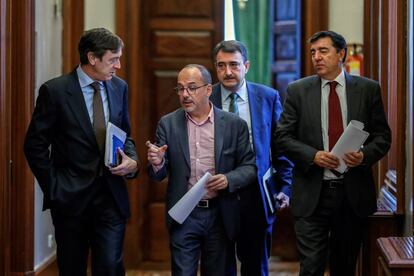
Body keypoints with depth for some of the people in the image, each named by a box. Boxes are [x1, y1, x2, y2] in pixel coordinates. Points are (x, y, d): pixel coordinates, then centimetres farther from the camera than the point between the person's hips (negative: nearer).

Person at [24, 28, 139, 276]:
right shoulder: (55, 90, -8)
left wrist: (133, 160, -3)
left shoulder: (119, 88, 6)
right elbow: (35, 145, -4)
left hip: (111, 196, 3)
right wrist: (53, 187, -7)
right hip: (70, 198, -2)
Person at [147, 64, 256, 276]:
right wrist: (157, 163, -21)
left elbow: (249, 167, 1)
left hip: (220, 216, 0)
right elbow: (158, 176, 2)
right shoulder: (168, 124, 2)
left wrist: (228, 179, -18)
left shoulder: (235, 124, 0)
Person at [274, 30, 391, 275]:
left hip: (354, 192, 1)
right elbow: (282, 137, 2)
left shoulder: (368, 89, 4)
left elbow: (383, 136, 6)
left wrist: (365, 155, -15)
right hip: (312, 193, -1)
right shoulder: (298, 90, 3)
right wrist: (313, 155, -15)